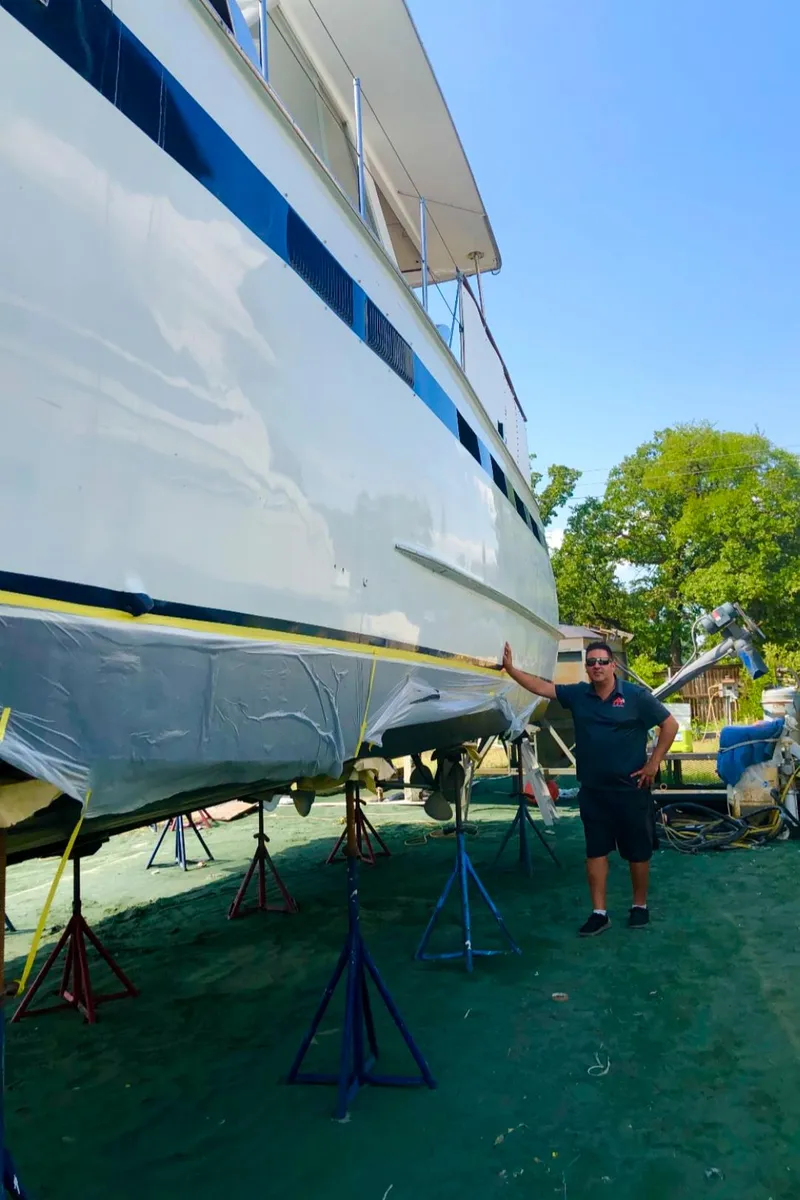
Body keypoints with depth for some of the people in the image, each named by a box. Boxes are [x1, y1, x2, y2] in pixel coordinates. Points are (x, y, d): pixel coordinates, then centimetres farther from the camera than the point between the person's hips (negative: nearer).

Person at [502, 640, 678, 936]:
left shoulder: (636, 696, -8)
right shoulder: (578, 695, 2)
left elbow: (670, 725, -3)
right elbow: (541, 687, 0)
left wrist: (653, 763, -6)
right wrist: (510, 668, -10)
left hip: (630, 789, -3)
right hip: (592, 790, 3)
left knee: (638, 851, 10)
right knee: (595, 851, 8)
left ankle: (640, 906, 30)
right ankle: (599, 913, 18)